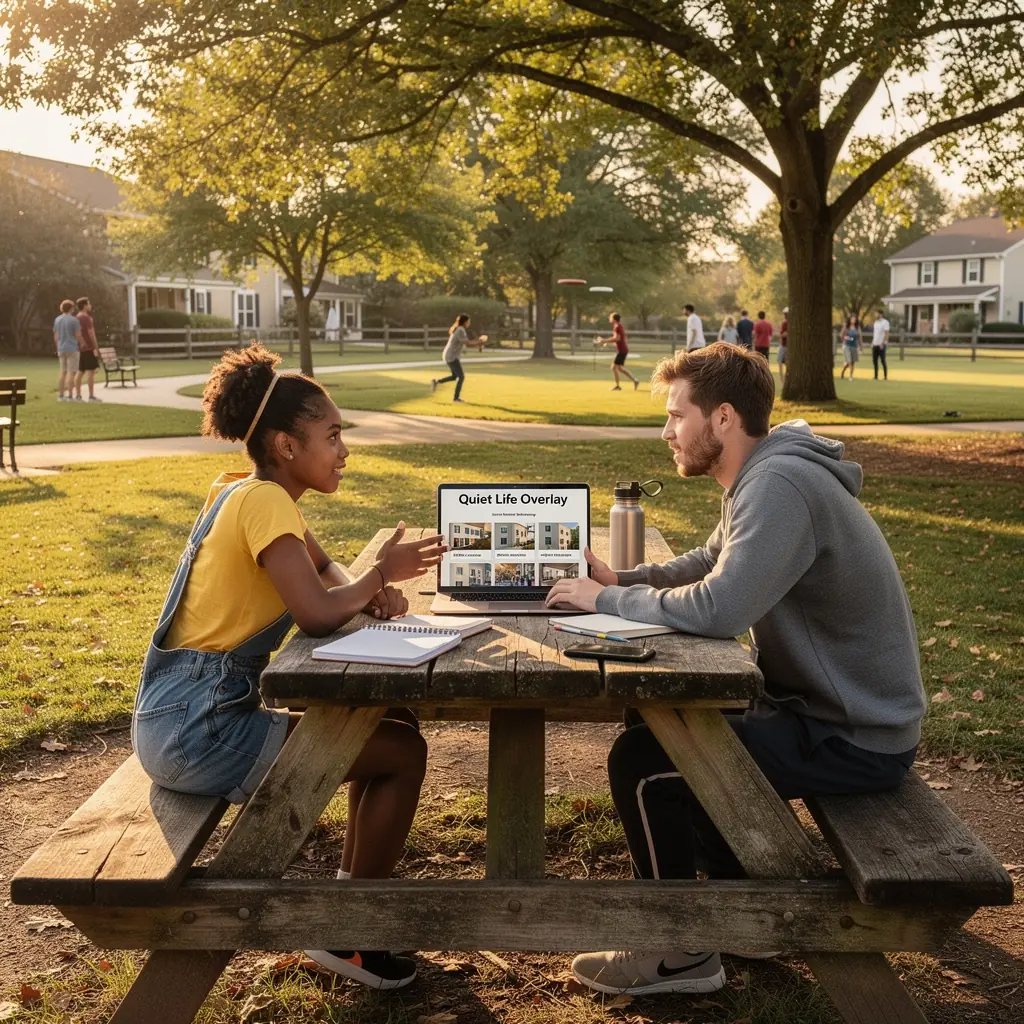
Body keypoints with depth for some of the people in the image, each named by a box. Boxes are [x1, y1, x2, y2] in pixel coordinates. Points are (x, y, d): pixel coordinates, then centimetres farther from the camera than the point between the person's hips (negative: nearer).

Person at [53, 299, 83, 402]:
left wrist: (58, 349, 17)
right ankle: (70, 396, -8)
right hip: (72, 349, -6)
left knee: (63, 372, 11)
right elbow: (78, 336, -10)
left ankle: (60, 396, 10)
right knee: (71, 372, -6)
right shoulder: (74, 320, -10)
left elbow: (56, 336, 10)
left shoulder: (57, 320, 8)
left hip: (62, 349, 6)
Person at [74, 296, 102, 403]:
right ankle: (91, 396, -9)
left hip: (80, 348, 9)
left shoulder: (77, 318, 15)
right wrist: (96, 347, -17)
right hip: (89, 348, -9)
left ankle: (78, 395, 7)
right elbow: (91, 333, -17)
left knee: (80, 372, 8)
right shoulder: (86, 317, -12)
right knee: (91, 371, -7)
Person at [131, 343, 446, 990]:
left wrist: (371, 591, -2)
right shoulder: (264, 501, -19)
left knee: (390, 721, 16)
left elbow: (325, 570, 20)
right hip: (199, 729, -9)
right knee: (404, 751, -5)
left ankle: (354, 884, 28)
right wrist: (381, 576, -9)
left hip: (190, 715, 9)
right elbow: (317, 614, -28)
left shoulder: (252, 493, 10)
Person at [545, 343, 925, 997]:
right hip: (825, 704, 10)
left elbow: (719, 609, -35)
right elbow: (708, 564, 17)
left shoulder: (780, 484, -26)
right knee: (665, 723, 21)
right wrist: (621, 580, 0)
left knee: (640, 760, -11)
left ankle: (681, 954, 9)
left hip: (856, 738, -10)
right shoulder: (763, 476, 7)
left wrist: (608, 600, -19)